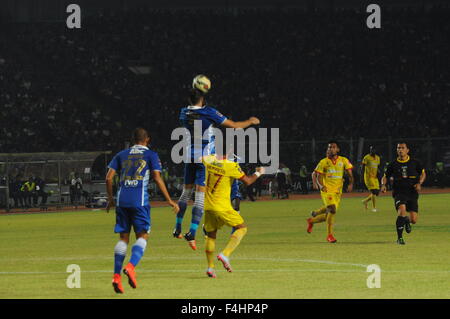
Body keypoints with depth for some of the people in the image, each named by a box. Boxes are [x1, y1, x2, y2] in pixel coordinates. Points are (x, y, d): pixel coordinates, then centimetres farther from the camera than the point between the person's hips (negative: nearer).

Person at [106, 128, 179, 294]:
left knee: (123, 237, 8)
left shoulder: (121, 155, 17)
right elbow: (157, 178, -4)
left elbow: (109, 177, 11)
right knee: (142, 235, 3)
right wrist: (169, 200, -1)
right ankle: (131, 266, -22)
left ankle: (116, 275, -1)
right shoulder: (151, 155, 6)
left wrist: (110, 199, 21)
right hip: (140, 199, -3)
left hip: (122, 200, 3)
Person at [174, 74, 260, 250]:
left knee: (186, 191, 18)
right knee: (201, 195, -8)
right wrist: (250, 122, 12)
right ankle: (192, 232, -16)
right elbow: (232, 125, -5)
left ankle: (177, 229, 25)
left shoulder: (184, 112, 2)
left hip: (190, 156, 5)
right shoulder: (208, 112, -13)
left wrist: (196, 92, 31)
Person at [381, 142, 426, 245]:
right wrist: (383, 184, -8)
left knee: (414, 220, -3)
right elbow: (385, 176, 13)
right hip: (399, 193, -1)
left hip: (412, 193, 1)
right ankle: (399, 238, -17)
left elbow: (423, 173, 17)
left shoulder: (414, 163, 5)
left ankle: (407, 221, 39)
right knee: (402, 210, -30)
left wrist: (419, 183, -1)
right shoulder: (393, 165, 4)